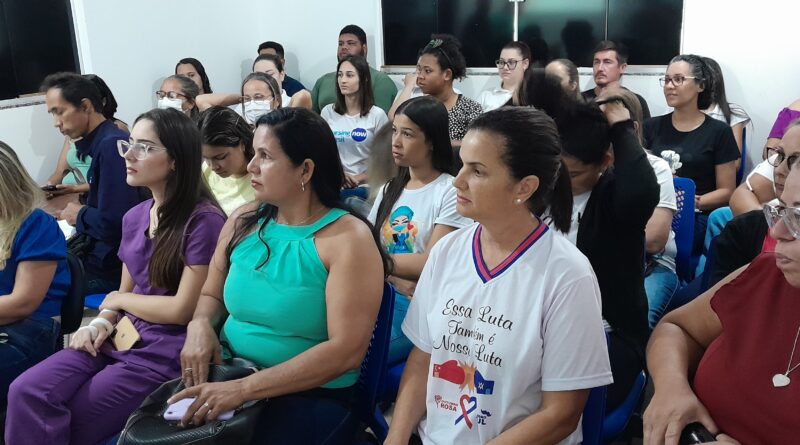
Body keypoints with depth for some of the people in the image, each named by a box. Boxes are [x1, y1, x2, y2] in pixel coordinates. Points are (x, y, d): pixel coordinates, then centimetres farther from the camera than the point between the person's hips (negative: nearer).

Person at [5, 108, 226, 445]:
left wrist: (118, 300, 0)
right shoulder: (134, 217, 13)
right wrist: (102, 321, -4)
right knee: (26, 392, -14)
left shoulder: (203, 221, -14)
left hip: (166, 353, -7)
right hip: (121, 338, 7)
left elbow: (182, 309, -15)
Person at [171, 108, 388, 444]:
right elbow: (211, 295, 17)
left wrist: (244, 389, -23)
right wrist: (200, 326, -7)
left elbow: (346, 351, -19)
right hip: (227, 377, 5)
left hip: (309, 395, -5)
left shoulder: (348, 239, -14)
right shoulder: (243, 221, 4)